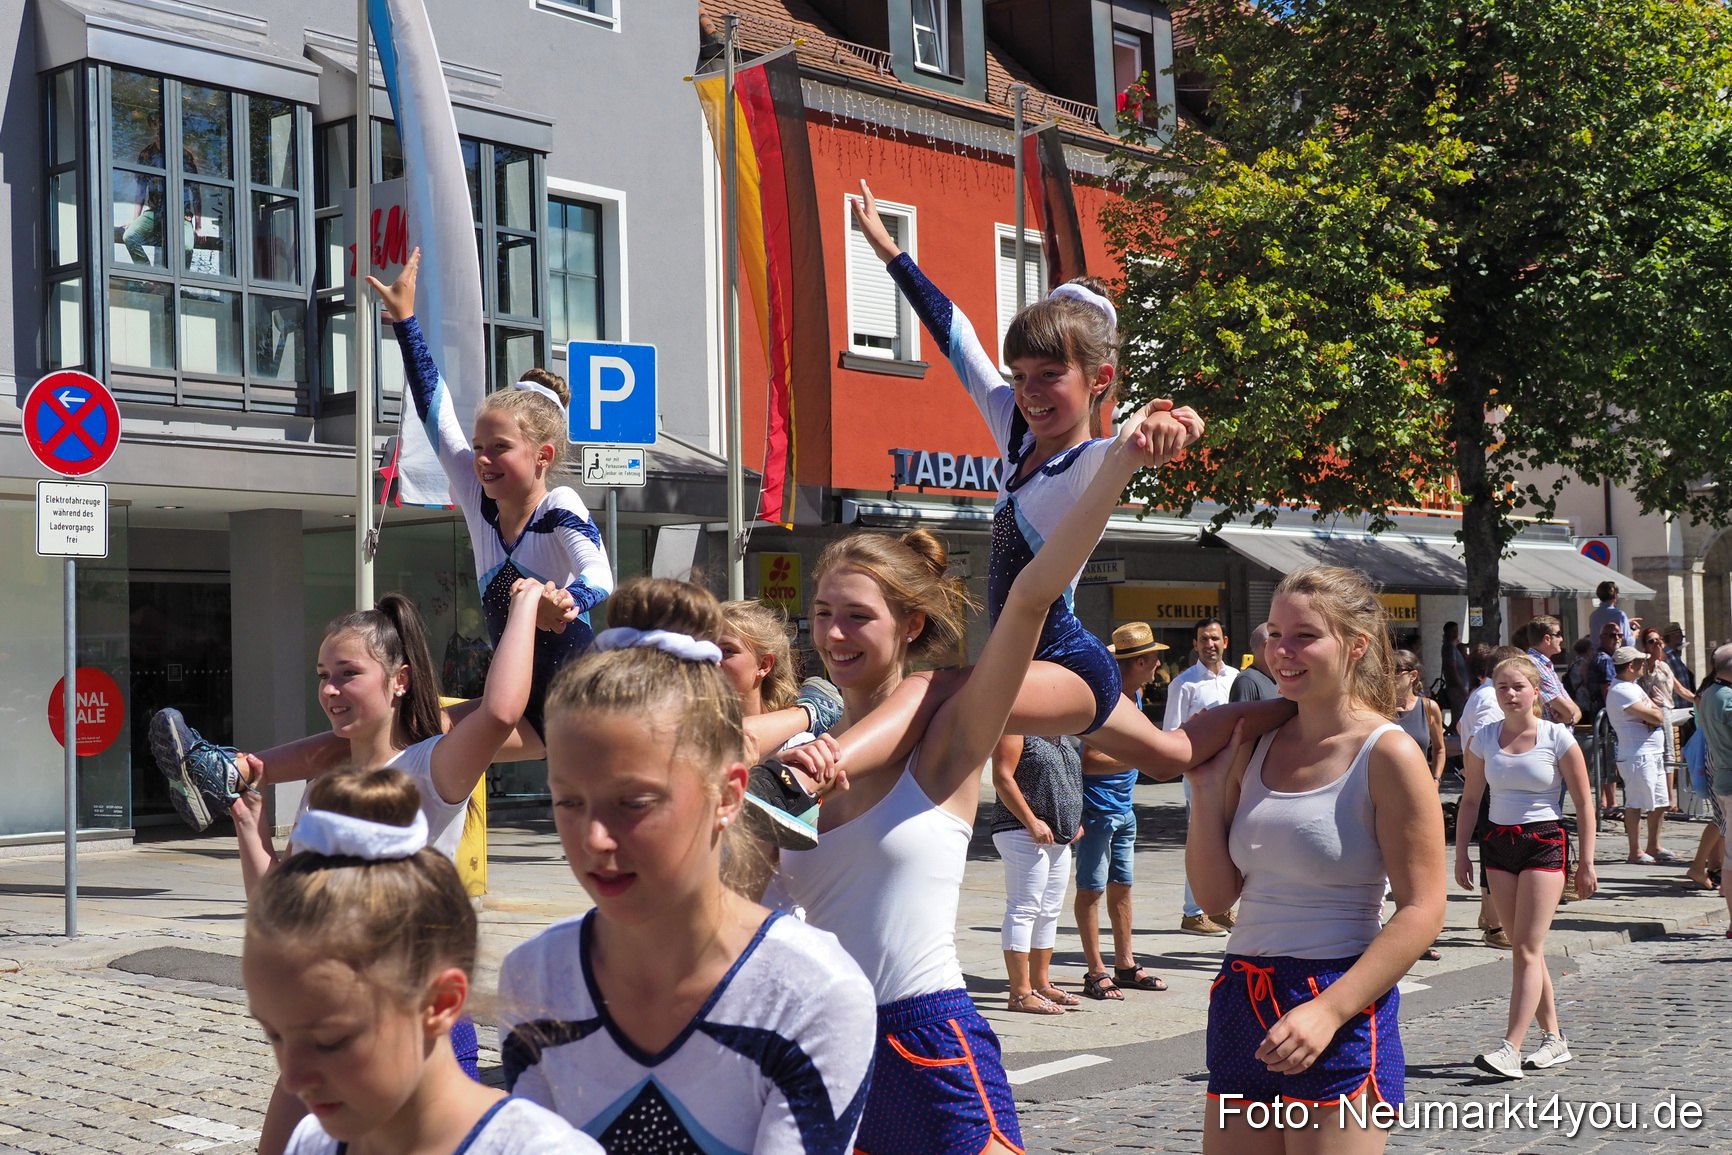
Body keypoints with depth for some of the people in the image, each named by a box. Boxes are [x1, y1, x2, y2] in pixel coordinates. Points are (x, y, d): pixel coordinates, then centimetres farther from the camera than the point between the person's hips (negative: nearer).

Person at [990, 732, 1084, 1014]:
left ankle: (1041, 984, 23)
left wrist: (1074, 822, 14)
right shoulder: (1016, 728, -10)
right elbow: (1002, 777, -17)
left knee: (1049, 912, 14)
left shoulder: (1059, 736, 17)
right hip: (1023, 833, -10)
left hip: (1058, 837, 10)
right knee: (1024, 909, -8)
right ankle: (1021, 994, -7)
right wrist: (1032, 821, -20)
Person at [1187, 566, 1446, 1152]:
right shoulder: (1256, 748, 7)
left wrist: (1328, 1012, -21)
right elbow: (1216, 894, 10)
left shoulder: (1387, 754, -9)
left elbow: (1421, 911, -14)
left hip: (1342, 1017, -6)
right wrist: (1207, 785, -2)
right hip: (1242, 1007, 6)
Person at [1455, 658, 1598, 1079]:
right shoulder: (1484, 740, 5)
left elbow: (1583, 803, -2)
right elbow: (1470, 799, 12)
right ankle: (1554, 1040, 19)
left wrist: (1586, 862, -5)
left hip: (1546, 843, -5)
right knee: (1522, 949, 8)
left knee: (1527, 949, -10)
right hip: (1499, 843, 5)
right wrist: (1461, 853, 7)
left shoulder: (1557, 738, -5)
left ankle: (1511, 1049, -14)